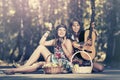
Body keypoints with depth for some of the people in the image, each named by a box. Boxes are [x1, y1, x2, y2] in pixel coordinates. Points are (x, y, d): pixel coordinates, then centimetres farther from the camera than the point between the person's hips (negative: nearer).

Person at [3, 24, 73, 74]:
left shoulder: (67, 41, 0)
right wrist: (49, 31, 10)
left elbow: (70, 57, -10)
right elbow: (42, 42, 10)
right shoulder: (55, 41, 19)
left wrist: (63, 45, -19)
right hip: (55, 62, 6)